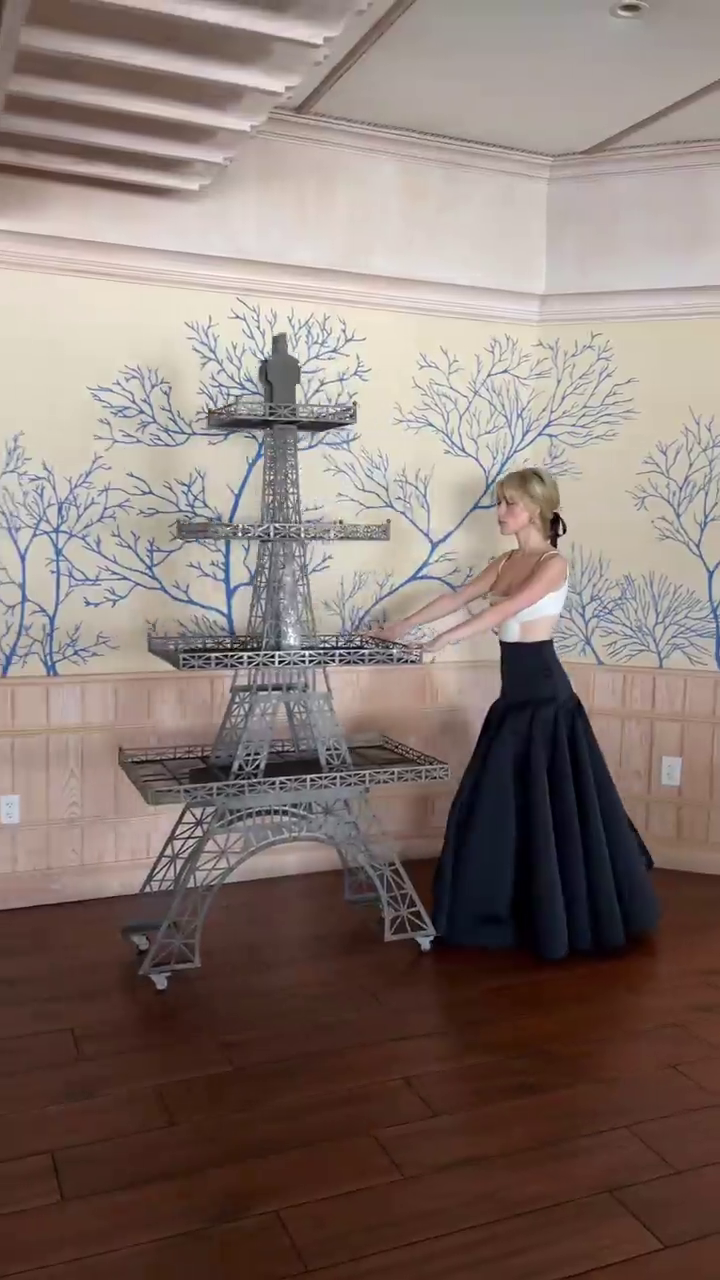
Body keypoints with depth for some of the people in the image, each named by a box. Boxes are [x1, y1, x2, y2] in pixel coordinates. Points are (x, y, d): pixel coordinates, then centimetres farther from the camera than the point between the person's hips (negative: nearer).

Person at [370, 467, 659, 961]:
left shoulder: (553, 563, -12)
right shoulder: (507, 562, 12)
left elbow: (505, 610, -23)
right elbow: (456, 598, 12)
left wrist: (444, 640, -29)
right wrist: (403, 626, 6)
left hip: (545, 692, -8)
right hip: (516, 691, 8)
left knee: (551, 804, -1)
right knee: (501, 802, 14)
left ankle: (567, 916, 15)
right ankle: (510, 908, 29)